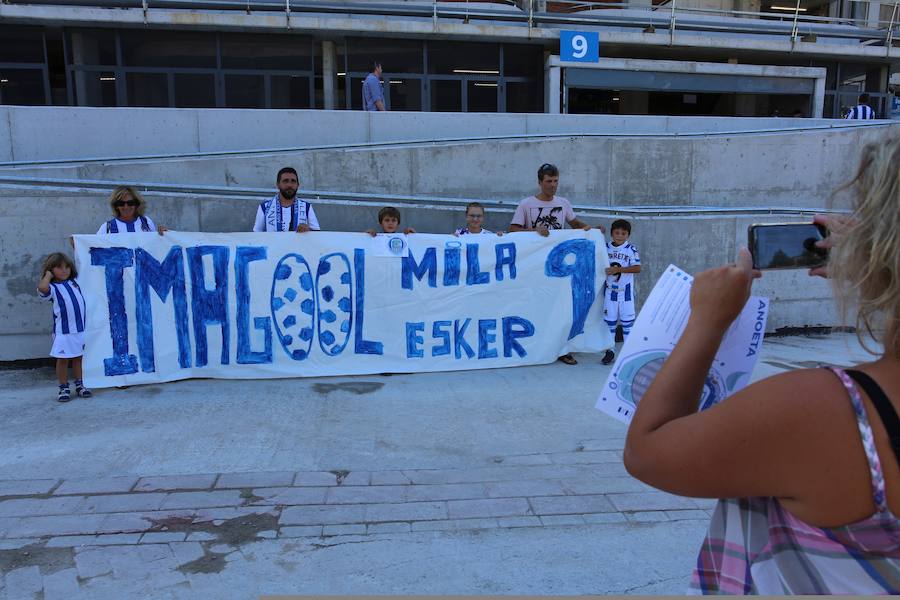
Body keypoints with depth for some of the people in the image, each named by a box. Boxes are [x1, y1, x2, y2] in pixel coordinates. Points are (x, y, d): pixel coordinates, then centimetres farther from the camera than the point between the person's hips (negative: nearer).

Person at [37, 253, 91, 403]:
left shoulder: (74, 281, 10)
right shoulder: (52, 288, -5)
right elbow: (42, 288, -30)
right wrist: (48, 275, -11)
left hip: (81, 327, 4)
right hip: (63, 330, -4)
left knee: (78, 357, 14)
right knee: (63, 359, 4)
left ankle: (79, 385, 23)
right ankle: (64, 388, 15)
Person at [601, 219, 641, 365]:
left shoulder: (631, 249, -4)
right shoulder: (606, 247, 2)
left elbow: (637, 268, -11)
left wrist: (618, 269, -19)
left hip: (626, 290, -2)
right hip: (610, 290, 2)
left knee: (627, 320, 3)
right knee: (609, 320, 7)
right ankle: (610, 351, 16)